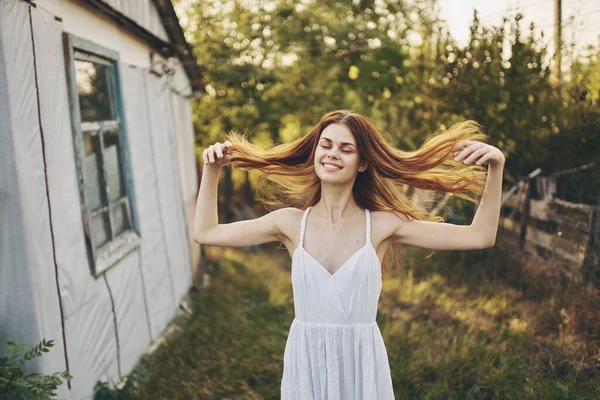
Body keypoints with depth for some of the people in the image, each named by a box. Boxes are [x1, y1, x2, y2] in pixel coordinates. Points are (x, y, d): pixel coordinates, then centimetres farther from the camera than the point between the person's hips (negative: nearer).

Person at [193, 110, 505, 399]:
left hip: (361, 362, -1)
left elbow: (480, 237, -8)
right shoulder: (291, 222, -2)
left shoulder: (383, 224, -6)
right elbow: (205, 233, 5)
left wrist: (495, 167, -17)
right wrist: (211, 170, 3)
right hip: (304, 364, 1)